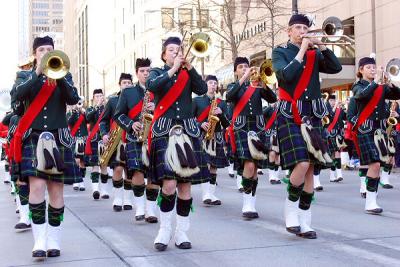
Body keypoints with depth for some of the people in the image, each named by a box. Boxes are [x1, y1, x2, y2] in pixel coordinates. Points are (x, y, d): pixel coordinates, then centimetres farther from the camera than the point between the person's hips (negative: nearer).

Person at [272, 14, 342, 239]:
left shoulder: (315, 53, 13)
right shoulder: (280, 52, 2)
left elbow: (336, 68, -1)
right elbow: (286, 75, -17)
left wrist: (321, 46, -7)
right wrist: (302, 50, -11)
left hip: (313, 116, 5)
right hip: (290, 116, -5)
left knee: (311, 168, 2)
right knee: (302, 164, -19)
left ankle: (304, 222, 9)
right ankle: (291, 207, 3)